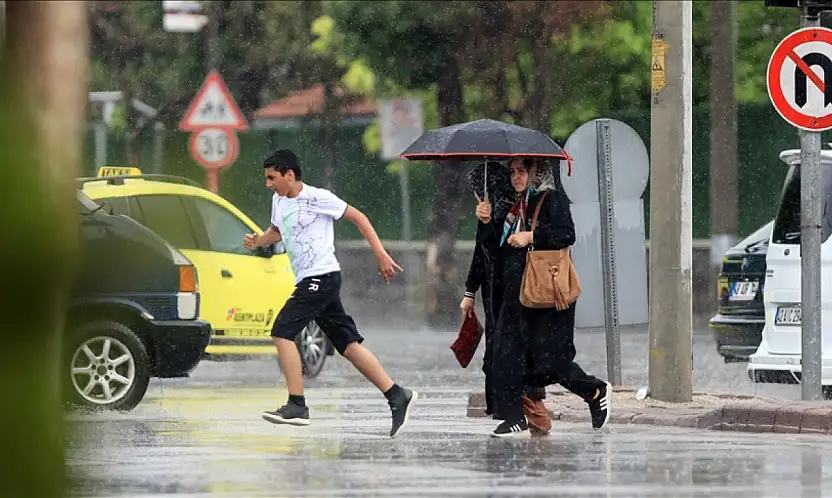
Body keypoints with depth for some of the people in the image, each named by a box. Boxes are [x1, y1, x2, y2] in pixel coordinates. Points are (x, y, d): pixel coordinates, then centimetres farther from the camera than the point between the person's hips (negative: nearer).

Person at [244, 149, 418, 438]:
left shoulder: (318, 198, -10)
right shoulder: (279, 201, 13)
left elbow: (358, 218, -5)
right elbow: (277, 230, 32)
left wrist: (381, 255, -9)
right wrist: (258, 241, 10)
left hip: (322, 275, -9)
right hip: (306, 281, 9)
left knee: (282, 331, -15)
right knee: (348, 344, 6)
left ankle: (297, 405, -14)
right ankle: (397, 397, 8)